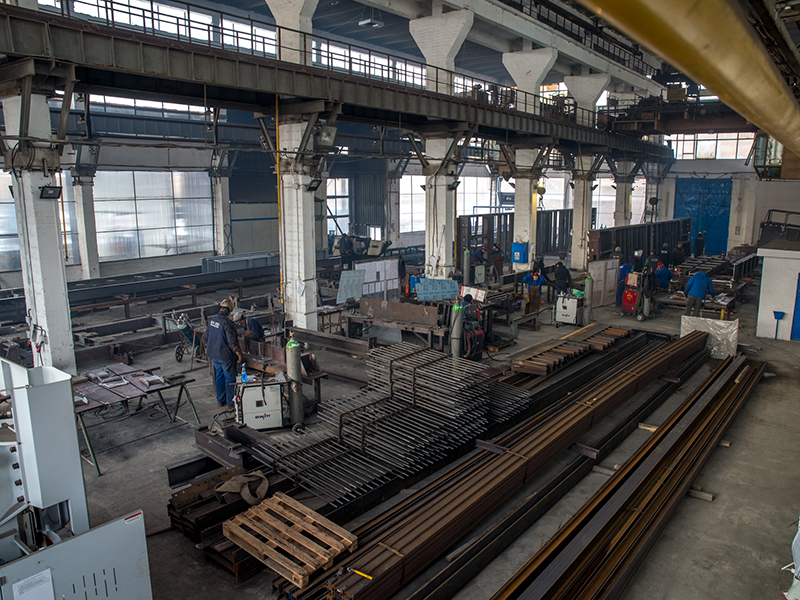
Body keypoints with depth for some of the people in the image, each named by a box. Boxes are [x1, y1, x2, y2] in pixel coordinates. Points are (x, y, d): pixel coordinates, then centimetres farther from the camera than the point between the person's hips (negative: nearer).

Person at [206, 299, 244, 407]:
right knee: (230, 378, 5)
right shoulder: (227, 323, -21)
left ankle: (220, 400, 28)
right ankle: (230, 402, 12)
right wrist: (240, 356, -14)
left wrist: (209, 351, 29)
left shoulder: (212, 321, 4)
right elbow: (232, 342, -22)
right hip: (225, 356, -8)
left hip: (213, 355, 8)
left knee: (219, 376, 19)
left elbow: (207, 337, 15)